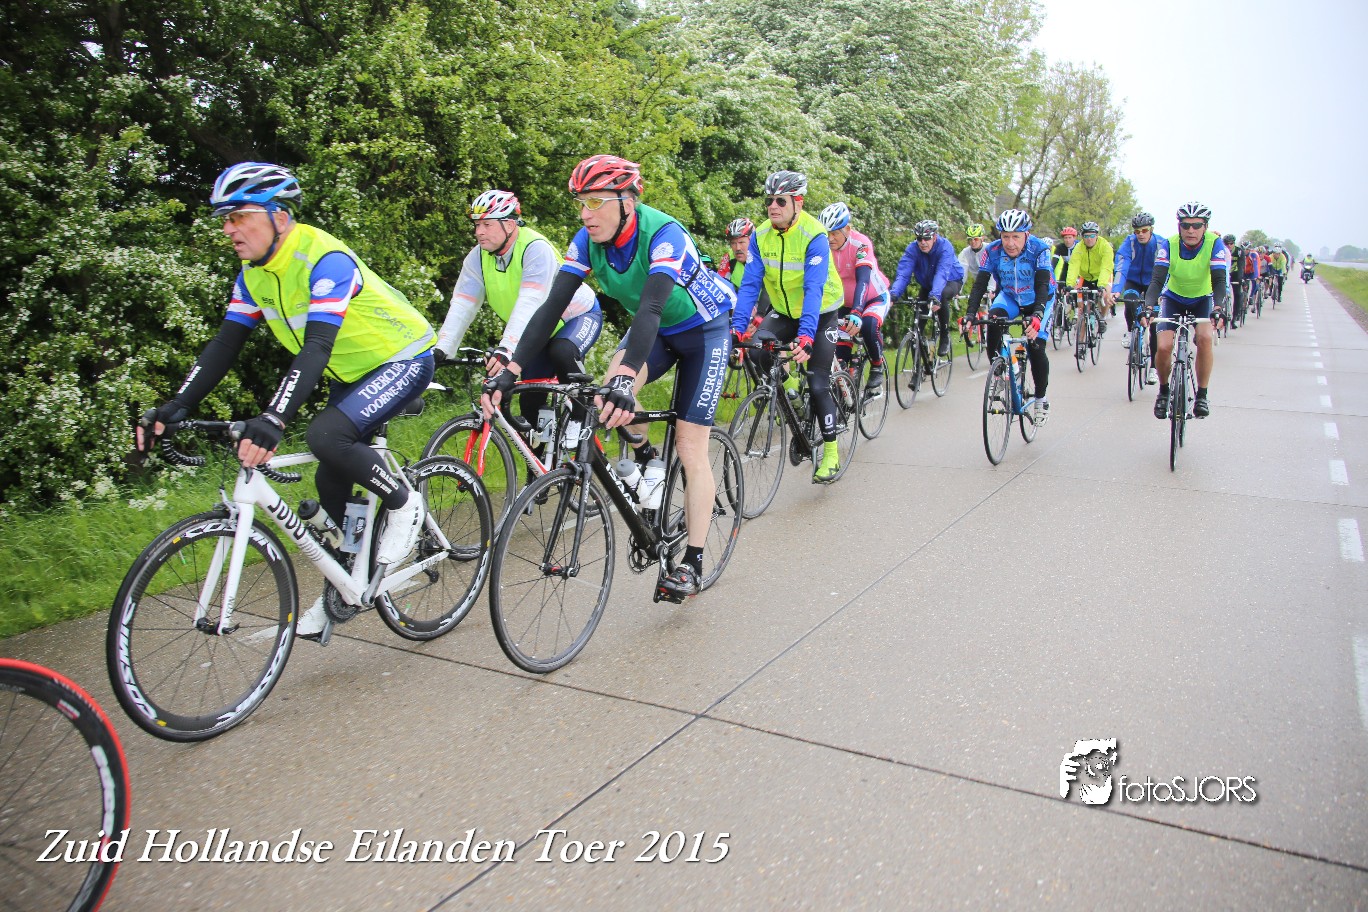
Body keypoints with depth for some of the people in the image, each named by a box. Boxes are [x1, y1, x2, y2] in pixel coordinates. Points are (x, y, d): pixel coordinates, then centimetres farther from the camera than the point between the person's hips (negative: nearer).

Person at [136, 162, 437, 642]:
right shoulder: (254, 274, -2)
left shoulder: (326, 260, -28)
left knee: (325, 436, -29)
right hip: (353, 374, 8)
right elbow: (225, 345, -1)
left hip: (403, 359, -8)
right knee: (331, 482, 7)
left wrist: (272, 421, -47)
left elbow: (316, 348, -38)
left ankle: (403, 503, -4)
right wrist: (174, 408, -11)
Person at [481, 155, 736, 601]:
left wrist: (626, 379, -62)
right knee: (611, 389, -26)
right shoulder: (588, 240, -17)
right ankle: (644, 457, 5)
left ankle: (692, 563, 0)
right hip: (654, 329, 5)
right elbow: (552, 306, -23)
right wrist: (510, 370, -34)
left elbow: (650, 307, -48)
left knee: (690, 449, -8)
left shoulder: (664, 234, -33)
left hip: (703, 330, -5)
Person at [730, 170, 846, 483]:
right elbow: (750, 284, -15)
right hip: (784, 313, 4)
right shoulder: (761, 236, -11)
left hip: (820, 315, -4)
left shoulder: (814, 236, -25)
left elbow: (814, 289, -35)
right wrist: (738, 327, -29)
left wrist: (805, 336, -47)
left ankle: (831, 452, 9)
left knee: (818, 385, -8)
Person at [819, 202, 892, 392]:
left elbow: (863, 280, -39)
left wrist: (856, 313, -54)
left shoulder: (860, 243, -26)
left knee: (868, 325, -34)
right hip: (846, 303, 4)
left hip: (875, 298, -4)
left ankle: (877, 368, -10)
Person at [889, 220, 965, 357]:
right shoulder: (912, 249, -22)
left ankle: (945, 336, -19)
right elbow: (903, 273, -32)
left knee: (942, 295, -36)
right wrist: (893, 294, -50)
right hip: (928, 284, 4)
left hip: (951, 280, -4)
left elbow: (942, 273, -44)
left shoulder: (944, 246, -30)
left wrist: (935, 294, -61)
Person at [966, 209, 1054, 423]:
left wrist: (1037, 315, -55)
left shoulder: (1039, 250, -29)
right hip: (1009, 296, 2)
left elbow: (1042, 286, -38)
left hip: (1038, 301, -2)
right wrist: (970, 313, -42)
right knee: (993, 318, -31)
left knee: (1035, 348, -15)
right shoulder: (993, 251, -23)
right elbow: (980, 284, -27)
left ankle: (1042, 398, 8)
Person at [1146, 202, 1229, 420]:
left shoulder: (1215, 243, -23)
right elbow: (1158, 279, -30)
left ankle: (1202, 395, -12)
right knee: (1163, 346, -18)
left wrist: (1218, 307, -48)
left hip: (1202, 299, 0)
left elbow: (1219, 280, -30)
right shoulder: (1169, 244, -22)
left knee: (1204, 338, -27)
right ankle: (1163, 391, 9)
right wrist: (1148, 306, -48)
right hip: (1174, 298, 0)